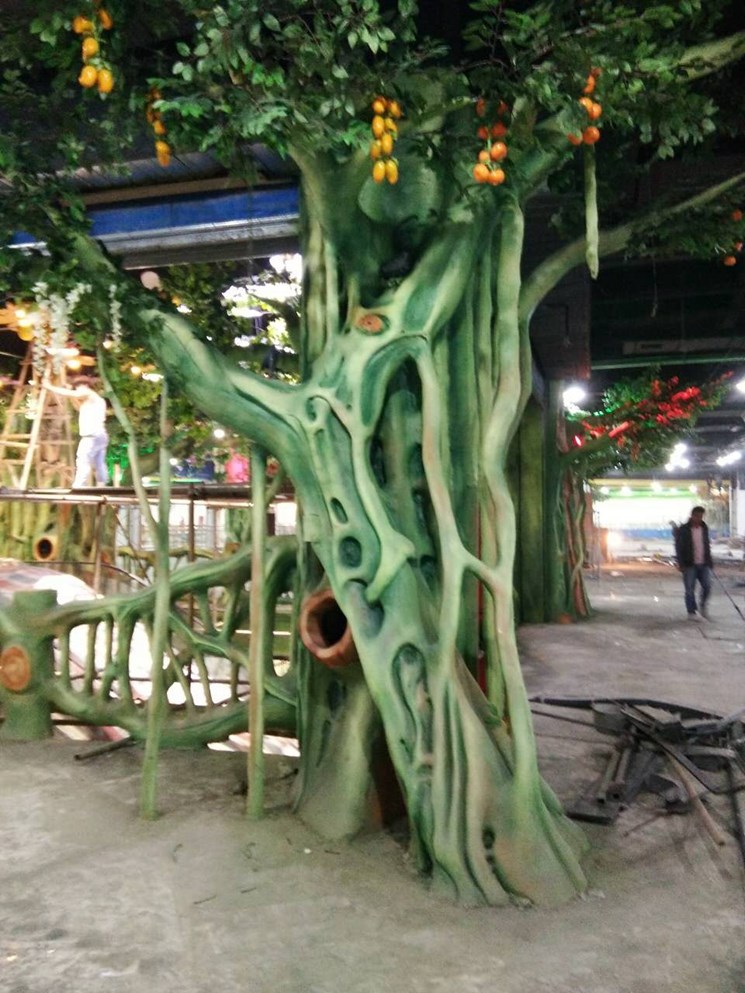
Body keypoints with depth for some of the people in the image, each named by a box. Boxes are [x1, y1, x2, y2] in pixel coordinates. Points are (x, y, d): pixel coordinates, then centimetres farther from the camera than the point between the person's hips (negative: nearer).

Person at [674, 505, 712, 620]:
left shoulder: (704, 528, 9)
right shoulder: (683, 530, -6)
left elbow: (707, 545, 17)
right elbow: (679, 548, -6)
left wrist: (709, 561, 14)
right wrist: (681, 564, -11)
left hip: (704, 564, 4)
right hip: (690, 565, -4)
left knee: (707, 586, -3)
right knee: (690, 589, -1)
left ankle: (703, 605, 23)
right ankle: (691, 612, 10)